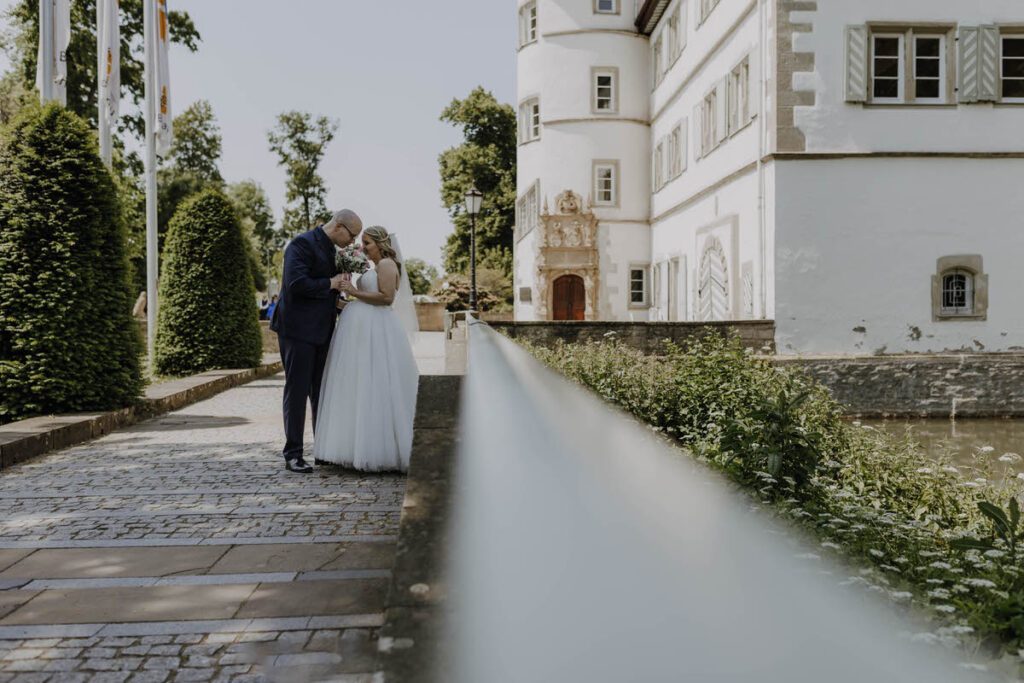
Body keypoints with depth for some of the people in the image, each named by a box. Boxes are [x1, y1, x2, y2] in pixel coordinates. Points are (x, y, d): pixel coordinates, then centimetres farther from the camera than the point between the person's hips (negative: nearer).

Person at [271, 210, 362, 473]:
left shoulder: (330, 248, 14)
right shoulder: (303, 244, -14)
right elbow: (297, 283, -25)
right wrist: (330, 284, -16)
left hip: (321, 331, 9)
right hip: (298, 330, -9)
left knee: (322, 392, 13)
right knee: (297, 391, -2)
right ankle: (293, 455, 6)